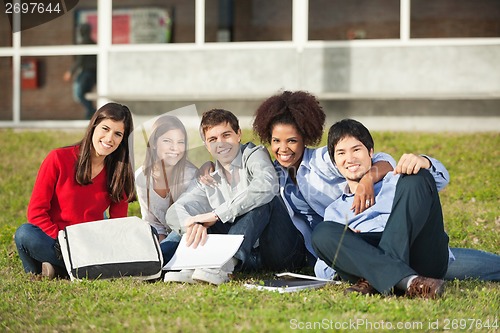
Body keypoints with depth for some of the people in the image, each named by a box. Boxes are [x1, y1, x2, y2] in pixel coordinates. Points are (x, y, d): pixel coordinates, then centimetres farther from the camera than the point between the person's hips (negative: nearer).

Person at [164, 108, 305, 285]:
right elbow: (174, 211, 0)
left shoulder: (254, 155, 0)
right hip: (252, 258, 4)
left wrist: (217, 214, -27)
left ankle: (224, 263, -42)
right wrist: (193, 224, -25)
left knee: (264, 200, -28)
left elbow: (267, 185, -25)